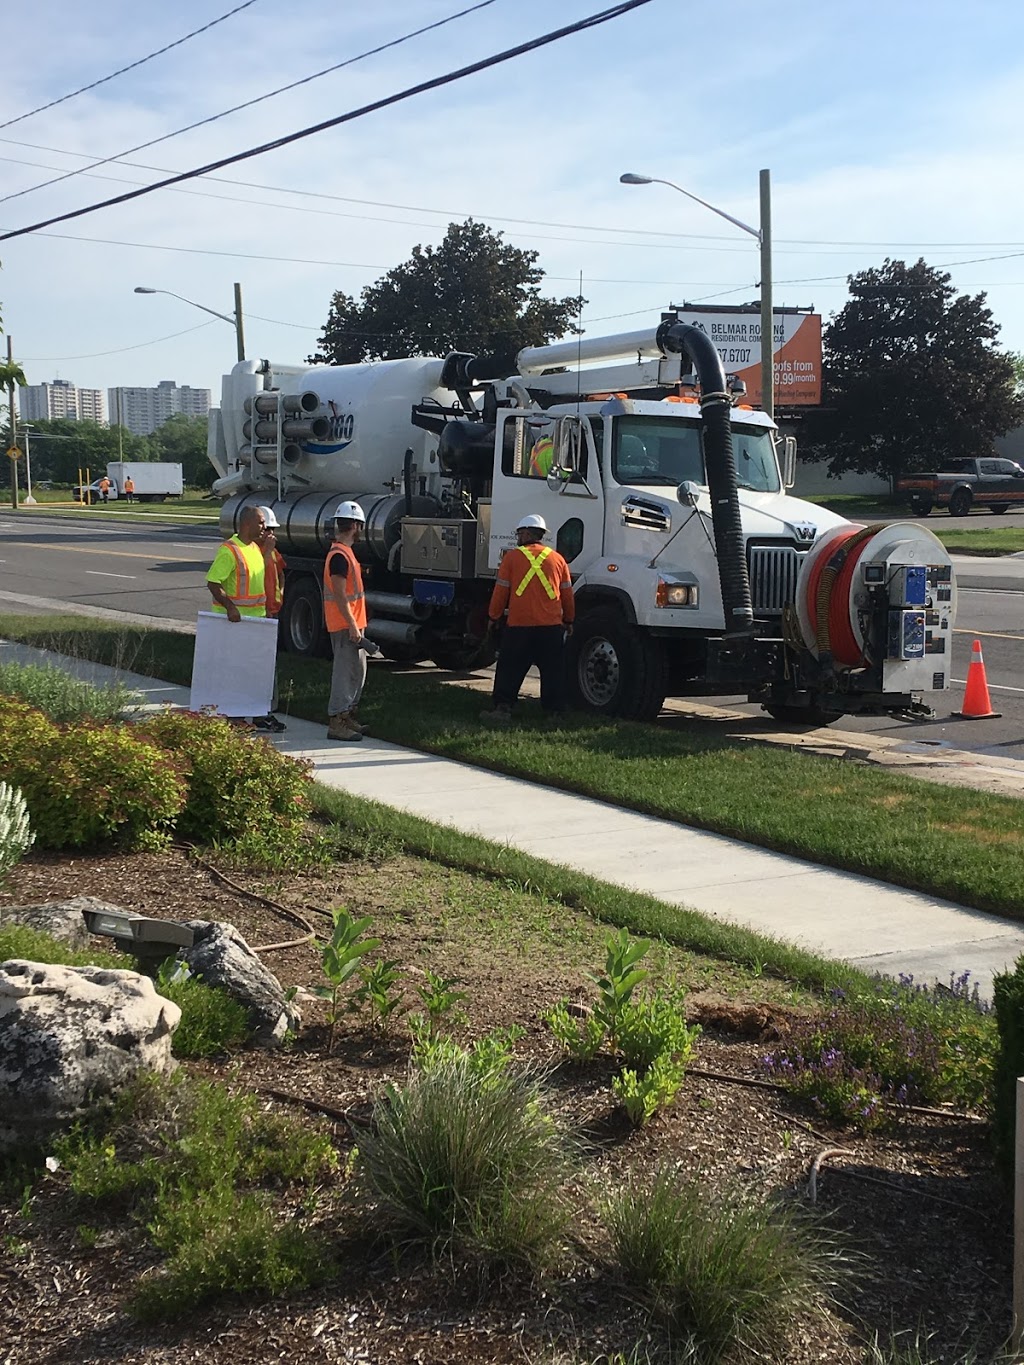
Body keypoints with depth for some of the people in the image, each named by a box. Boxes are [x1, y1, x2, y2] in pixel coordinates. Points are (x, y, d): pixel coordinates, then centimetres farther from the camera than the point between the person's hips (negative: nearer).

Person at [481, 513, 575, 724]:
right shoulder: (557, 559, 7)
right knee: (553, 672, 8)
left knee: (509, 670, 4)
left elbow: (501, 591, 1)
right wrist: (569, 620, 23)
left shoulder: (511, 557, -1)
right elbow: (567, 594, 12)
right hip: (552, 626, 2)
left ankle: (503, 708, -3)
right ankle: (555, 712, 10)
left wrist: (493, 617, 13)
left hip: (519, 626, -2)